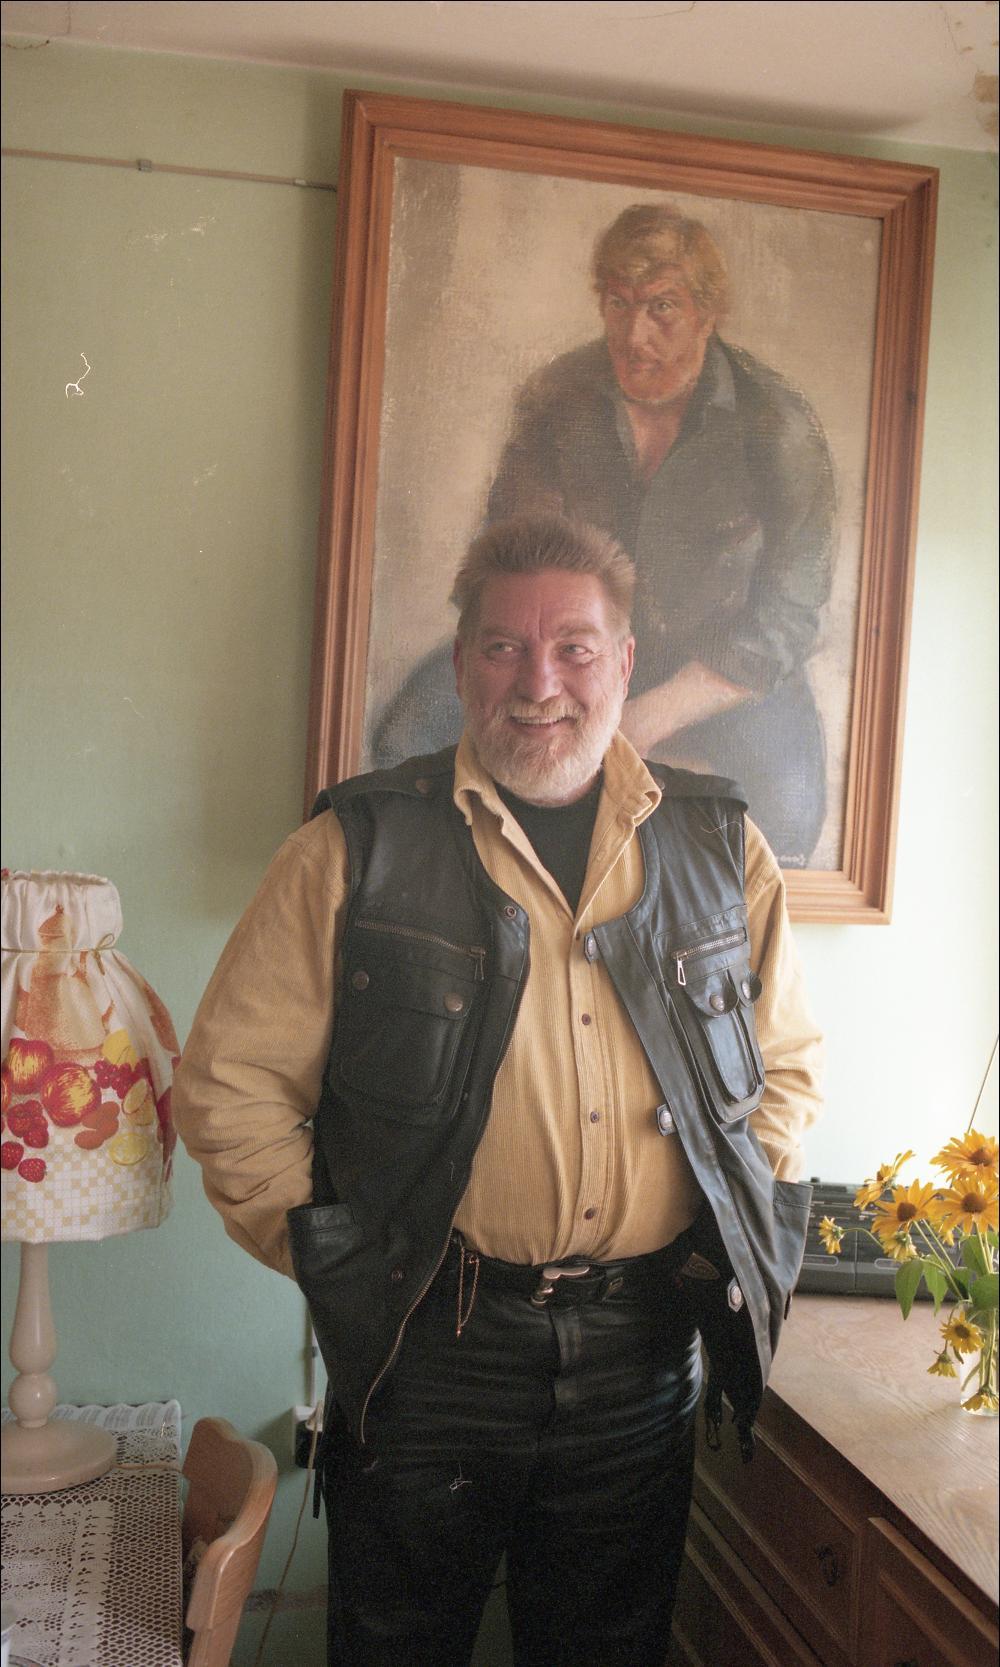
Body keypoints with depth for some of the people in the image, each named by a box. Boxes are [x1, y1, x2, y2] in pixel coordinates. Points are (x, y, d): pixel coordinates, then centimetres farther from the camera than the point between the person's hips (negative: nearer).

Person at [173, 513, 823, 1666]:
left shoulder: (719, 848, 2)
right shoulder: (359, 848, -7)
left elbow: (787, 1060, 13)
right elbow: (231, 1082, -4)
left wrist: (741, 1228, 3)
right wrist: (327, 1253, -8)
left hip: (644, 1346, 3)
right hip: (429, 1348, -2)